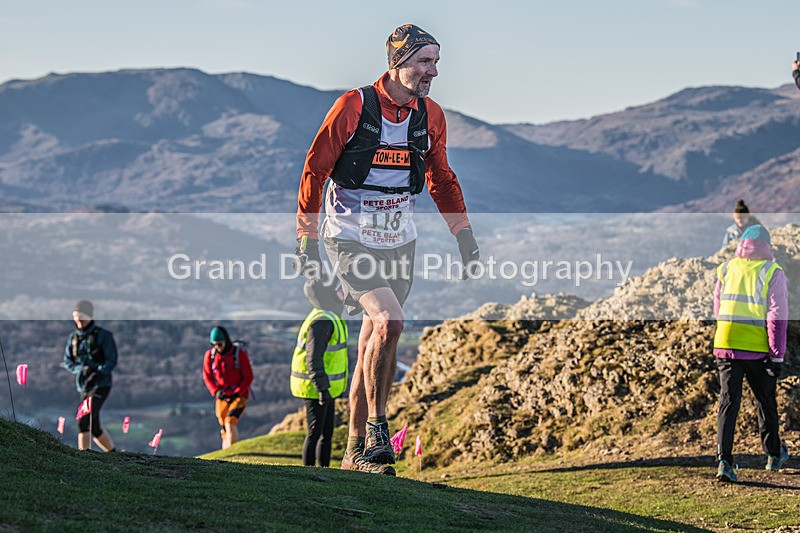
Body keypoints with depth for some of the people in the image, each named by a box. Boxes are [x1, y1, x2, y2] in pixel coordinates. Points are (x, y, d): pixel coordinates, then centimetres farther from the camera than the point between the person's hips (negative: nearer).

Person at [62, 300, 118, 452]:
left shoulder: (103, 335, -8)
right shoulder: (73, 337, 10)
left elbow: (112, 361, -12)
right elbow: (67, 361, 9)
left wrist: (96, 373, -26)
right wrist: (81, 369, -11)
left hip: (101, 386, -7)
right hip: (83, 387, 7)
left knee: (83, 421, -21)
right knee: (95, 428, 12)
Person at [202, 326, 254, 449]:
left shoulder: (240, 353, -13)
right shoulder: (209, 355, -3)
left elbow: (248, 377, -8)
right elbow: (207, 377, 5)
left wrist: (237, 393, -18)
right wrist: (216, 391, -12)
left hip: (239, 395, -4)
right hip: (221, 396, 4)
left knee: (230, 424, -22)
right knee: (225, 430, 6)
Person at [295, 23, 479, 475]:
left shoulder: (431, 116, 2)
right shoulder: (354, 107, -13)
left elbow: (441, 179, 17)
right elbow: (315, 171, -7)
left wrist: (466, 238, 14)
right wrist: (307, 241, -7)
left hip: (399, 242, 5)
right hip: (350, 239, -5)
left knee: (374, 346, 7)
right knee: (389, 321, -24)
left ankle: (357, 450, 16)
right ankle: (377, 428, -9)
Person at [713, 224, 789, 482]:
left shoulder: (725, 269, 7)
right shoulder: (772, 272, -4)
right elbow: (777, 315, -9)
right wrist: (777, 354, -8)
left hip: (725, 345, 2)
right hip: (758, 349, -2)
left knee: (728, 401, 0)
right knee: (765, 401, 16)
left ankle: (724, 460, -13)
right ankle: (774, 455, 31)